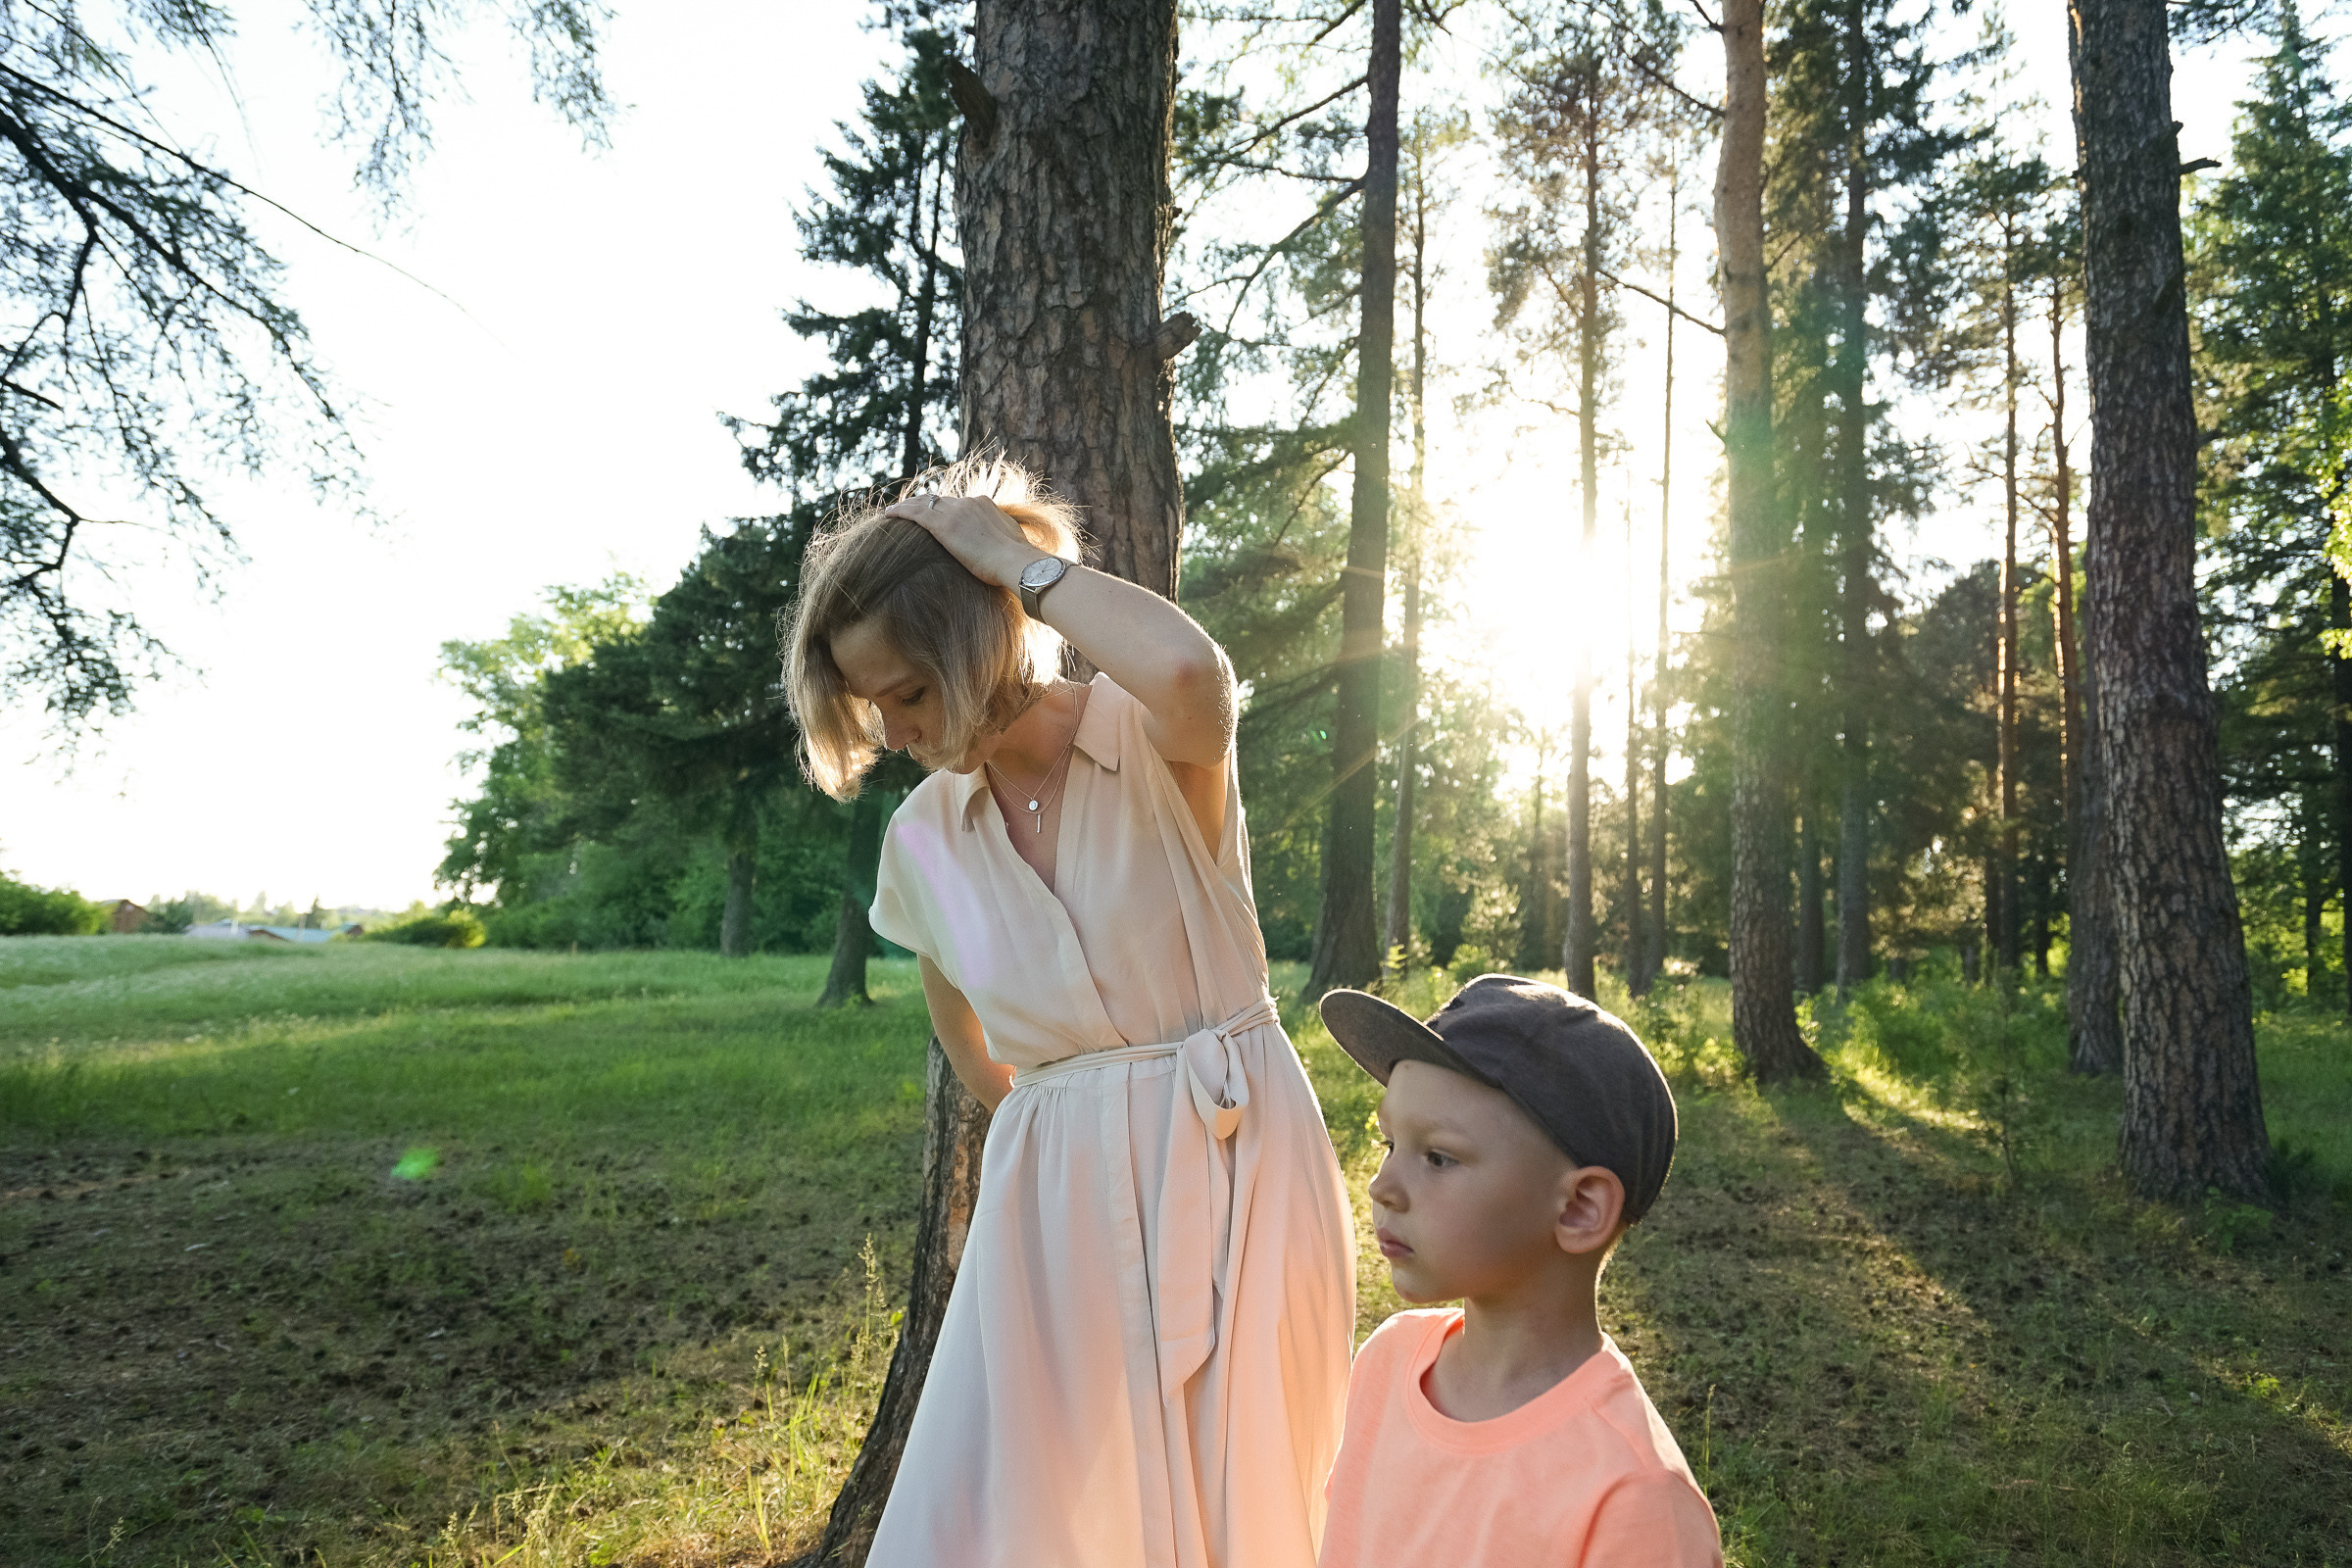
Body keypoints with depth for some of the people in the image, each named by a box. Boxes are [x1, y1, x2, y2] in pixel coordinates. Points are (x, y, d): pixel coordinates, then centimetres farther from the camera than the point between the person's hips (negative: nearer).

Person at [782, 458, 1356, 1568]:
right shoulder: (921, 838, 1)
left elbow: (1191, 669, -39)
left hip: (1234, 1171, -4)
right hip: (1052, 1198, 4)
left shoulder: (1156, 740, -12)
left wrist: (1019, 559, -24)